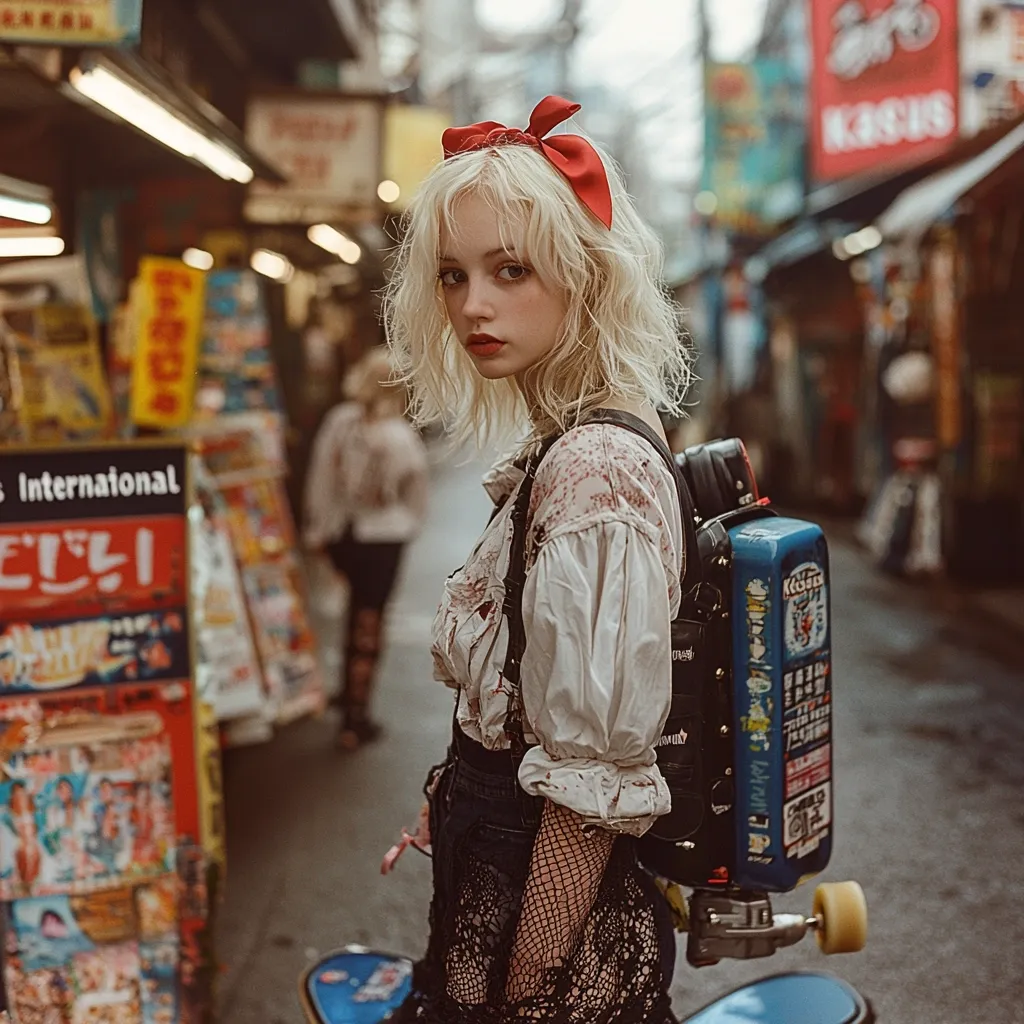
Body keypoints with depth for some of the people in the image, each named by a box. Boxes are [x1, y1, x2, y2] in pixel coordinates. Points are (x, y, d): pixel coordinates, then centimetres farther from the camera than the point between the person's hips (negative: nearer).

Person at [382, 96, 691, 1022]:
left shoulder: (597, 472, -24)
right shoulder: (560, 450, 5)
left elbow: (595, 773, -24)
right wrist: (452, 805, 18)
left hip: (541, 891, -9)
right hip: (491, 866, 9)